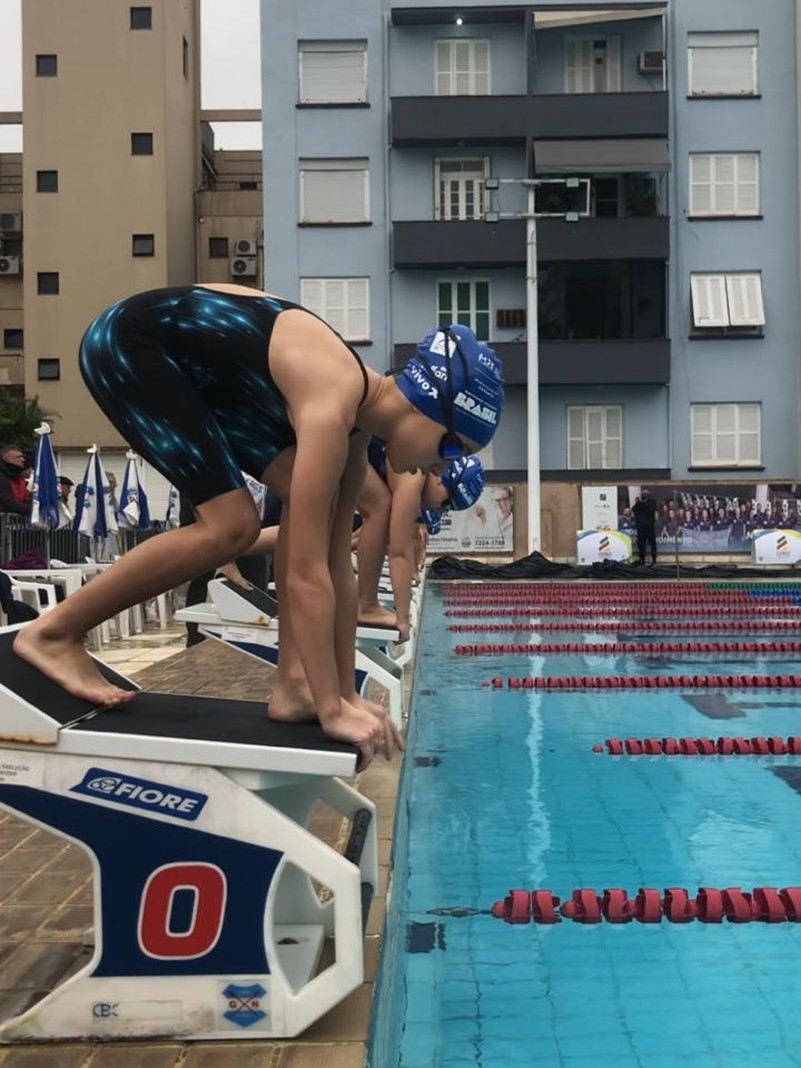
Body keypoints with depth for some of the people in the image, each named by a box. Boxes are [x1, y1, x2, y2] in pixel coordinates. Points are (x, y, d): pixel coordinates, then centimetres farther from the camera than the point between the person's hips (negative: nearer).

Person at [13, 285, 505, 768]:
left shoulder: (357, 407, -3)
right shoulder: (332, 407, -30)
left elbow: (337, 563, 0)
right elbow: (306, 573, -31)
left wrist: (346, 692, 2)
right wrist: (333, 709, -25)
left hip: (193, 363, 9)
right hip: (128, 343, -9)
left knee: (307, 496, -4)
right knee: (231, 526, -16)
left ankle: (293, 681, -1)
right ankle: (54, 632, -4)